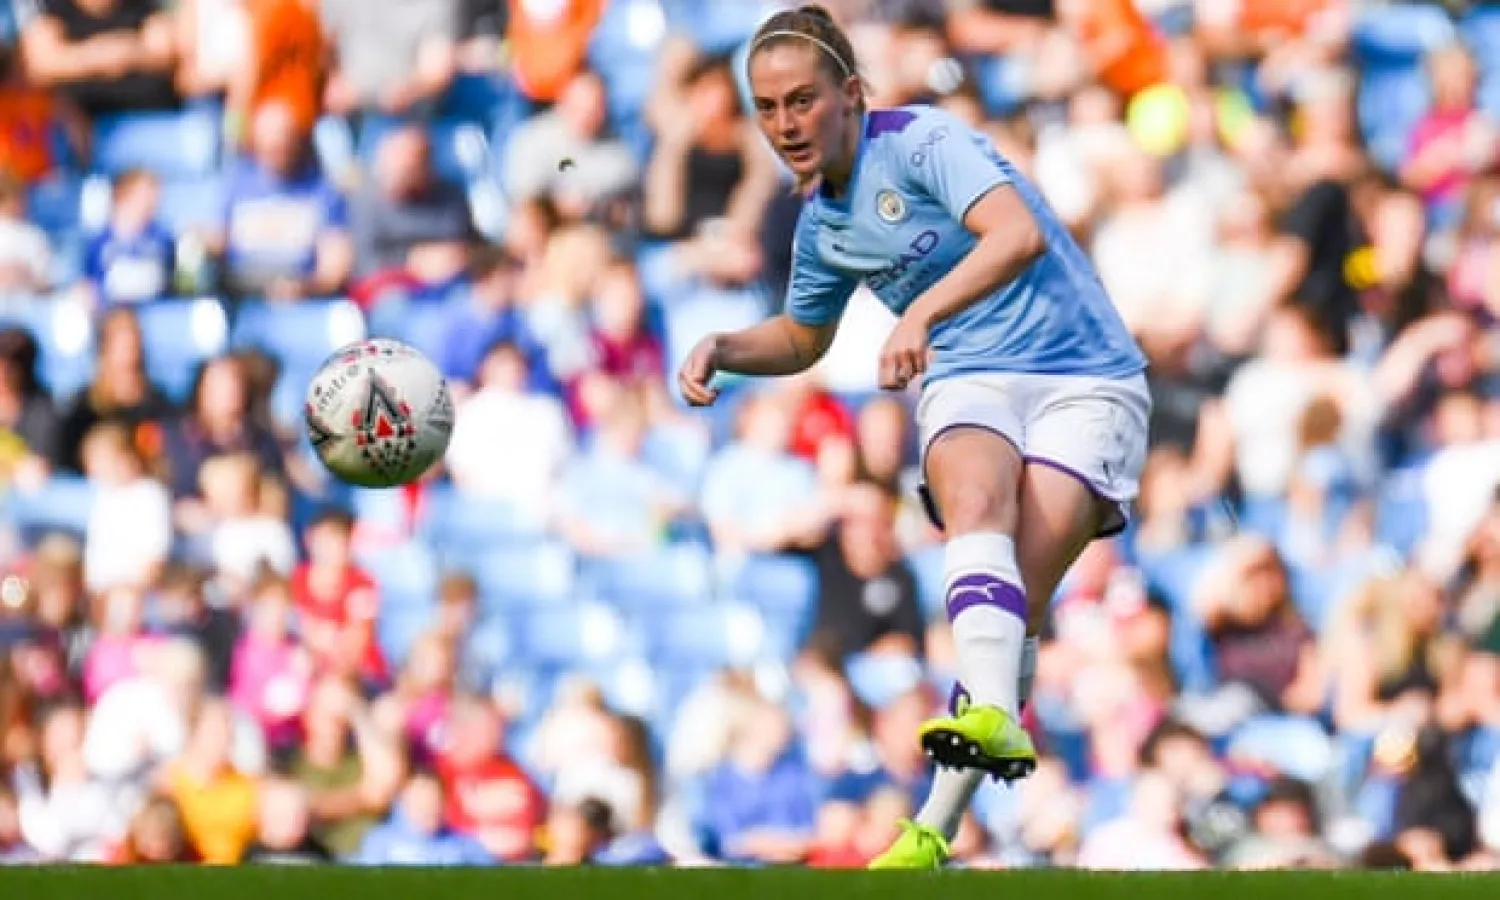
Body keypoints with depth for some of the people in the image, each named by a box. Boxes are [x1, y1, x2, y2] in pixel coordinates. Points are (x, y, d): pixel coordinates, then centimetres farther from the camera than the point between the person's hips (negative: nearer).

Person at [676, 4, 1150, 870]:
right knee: (975, 502, -33)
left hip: (1085, 381, -4)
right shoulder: (821, 223, 14)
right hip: (969, 386, 4)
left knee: (1017, 596, -21)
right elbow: (803, 338, 34)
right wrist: (722, 350, 13)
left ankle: (937, 828, -24)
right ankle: (992, 714, -55)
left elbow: (1020, 234, -27)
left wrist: (920, 313, -39)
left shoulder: (923, 142, -10)